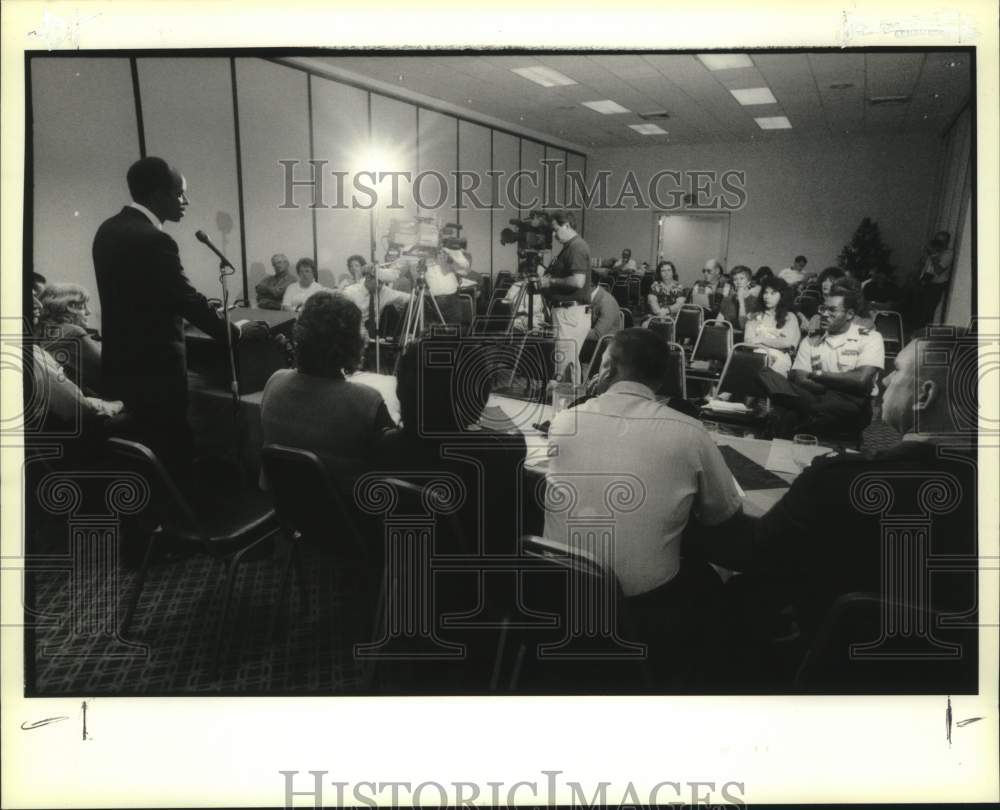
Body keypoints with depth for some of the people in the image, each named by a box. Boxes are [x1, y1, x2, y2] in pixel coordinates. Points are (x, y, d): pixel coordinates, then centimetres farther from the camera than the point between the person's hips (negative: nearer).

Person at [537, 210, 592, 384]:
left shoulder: (577, 247, -14)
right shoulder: (570, 247, 18)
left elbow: (578, 281, -25)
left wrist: (551, 281, -14)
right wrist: (545, 273, 12)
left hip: (570, 313, -11)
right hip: (568, 312, 11)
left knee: (564, 362, -10)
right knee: (571, 362, 14)